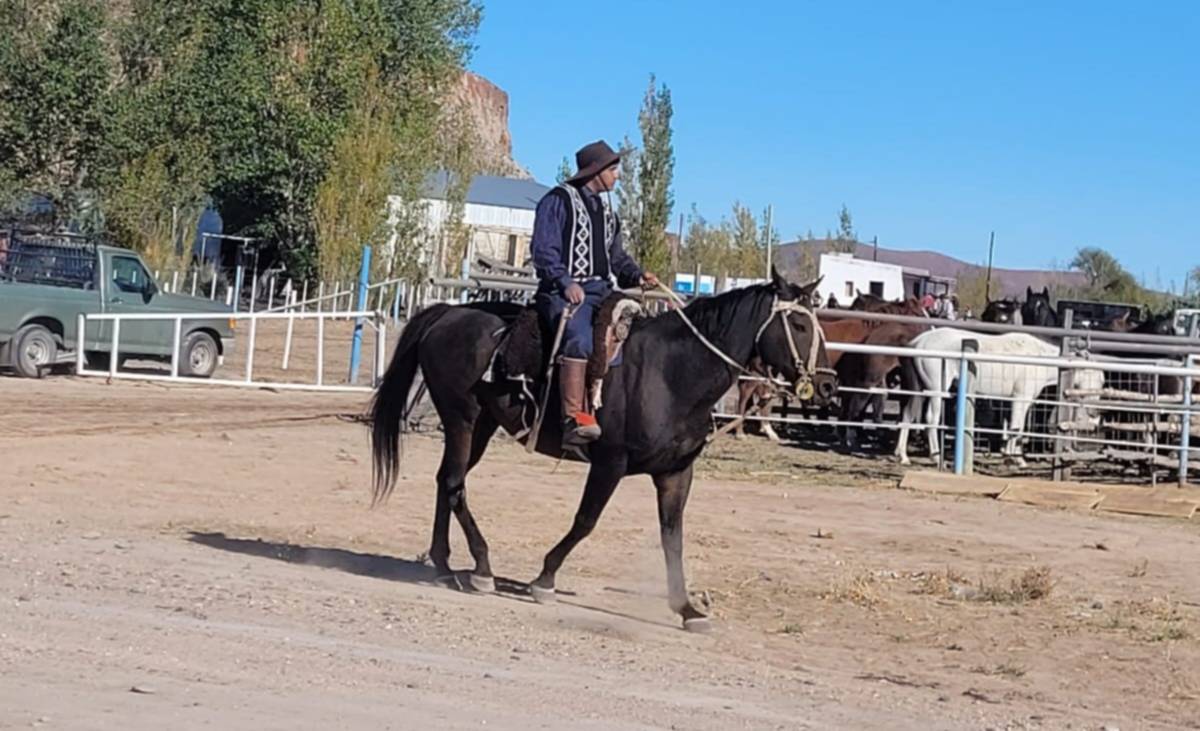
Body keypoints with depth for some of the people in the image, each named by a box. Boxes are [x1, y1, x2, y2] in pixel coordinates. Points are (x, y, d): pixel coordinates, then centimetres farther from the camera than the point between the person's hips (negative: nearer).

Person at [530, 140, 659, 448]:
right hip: (565, 292, -8)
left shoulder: (606, 209, 24)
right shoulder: (558, 200, -1)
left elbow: (617, 257, 26)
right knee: (579, 338, -34)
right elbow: (544, 250, -9)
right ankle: (574, 419, -39)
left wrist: (637, 275, 6)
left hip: (601, 292, 8)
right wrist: (566, 283, -23)